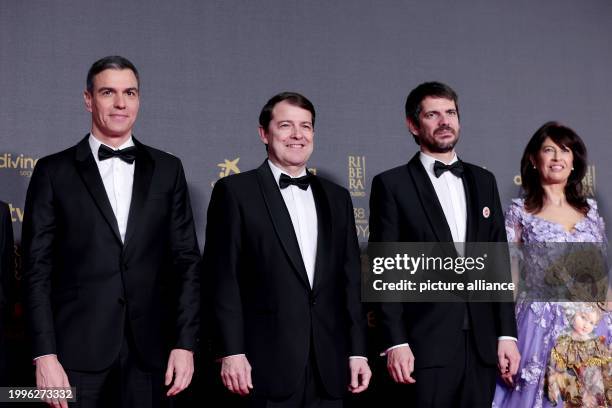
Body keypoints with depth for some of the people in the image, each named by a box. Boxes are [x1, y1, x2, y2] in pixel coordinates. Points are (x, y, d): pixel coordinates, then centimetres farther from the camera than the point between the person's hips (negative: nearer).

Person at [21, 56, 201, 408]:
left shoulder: (168, 169, 8)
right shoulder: (54, 171, 3)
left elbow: (186, 260, 6)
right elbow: (38, 269, 0)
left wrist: (185, 343, -1)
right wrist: (45, 355, -7)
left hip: (149, 352, 2)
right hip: (77, 353, -2)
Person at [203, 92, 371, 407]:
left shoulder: (336, 197, 14)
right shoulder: (235, 191, 0)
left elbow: (350, 280, 12)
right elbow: (223, 278, -5)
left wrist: (357, 351, 8)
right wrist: (230, 352, -11)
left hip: (329, 366, 4)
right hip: (269, 365, -4)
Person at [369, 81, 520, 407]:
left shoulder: (483, 181, 14)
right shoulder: (392, 185, -1)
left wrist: (507, 332, 7)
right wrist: (395, 343, -12)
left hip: (482, 345, 4)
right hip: (424, 347, -4)